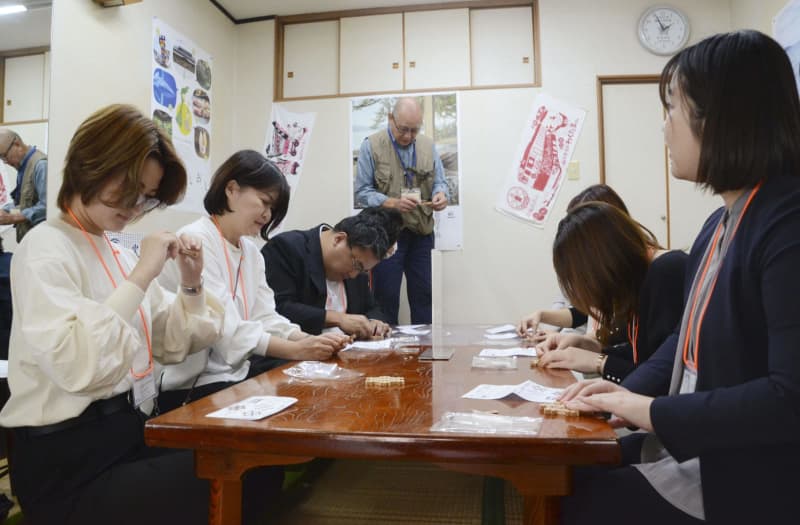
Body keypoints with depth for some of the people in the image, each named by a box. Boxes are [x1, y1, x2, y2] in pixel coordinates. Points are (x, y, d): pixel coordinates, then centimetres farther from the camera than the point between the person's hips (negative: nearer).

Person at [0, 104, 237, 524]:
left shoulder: (117, 253, 11)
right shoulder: (44, 248, -11)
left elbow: (167, 346, 15)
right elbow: (74, 366, -28)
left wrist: (191, 285, 0)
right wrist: (141, 276, -23)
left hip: (130, 432, 7)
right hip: (69, 462, -7)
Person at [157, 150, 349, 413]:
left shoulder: (251, 251, 12)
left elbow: (265, 317, 2)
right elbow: (222, 328, -23)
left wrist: (309, 341, -15)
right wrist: (296, 350, -26)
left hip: (235, 369, 8)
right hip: (190, 384, -7)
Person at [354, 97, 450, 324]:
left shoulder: (428, 145, 7)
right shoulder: (371, 145, -5)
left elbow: (439, 182, 10)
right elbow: (362, 192, -7)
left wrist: (441, 195, -15)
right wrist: (394, 203, -23)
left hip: (422, 232, 4)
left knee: (423, 295, 10)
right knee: (386, 296, 2)